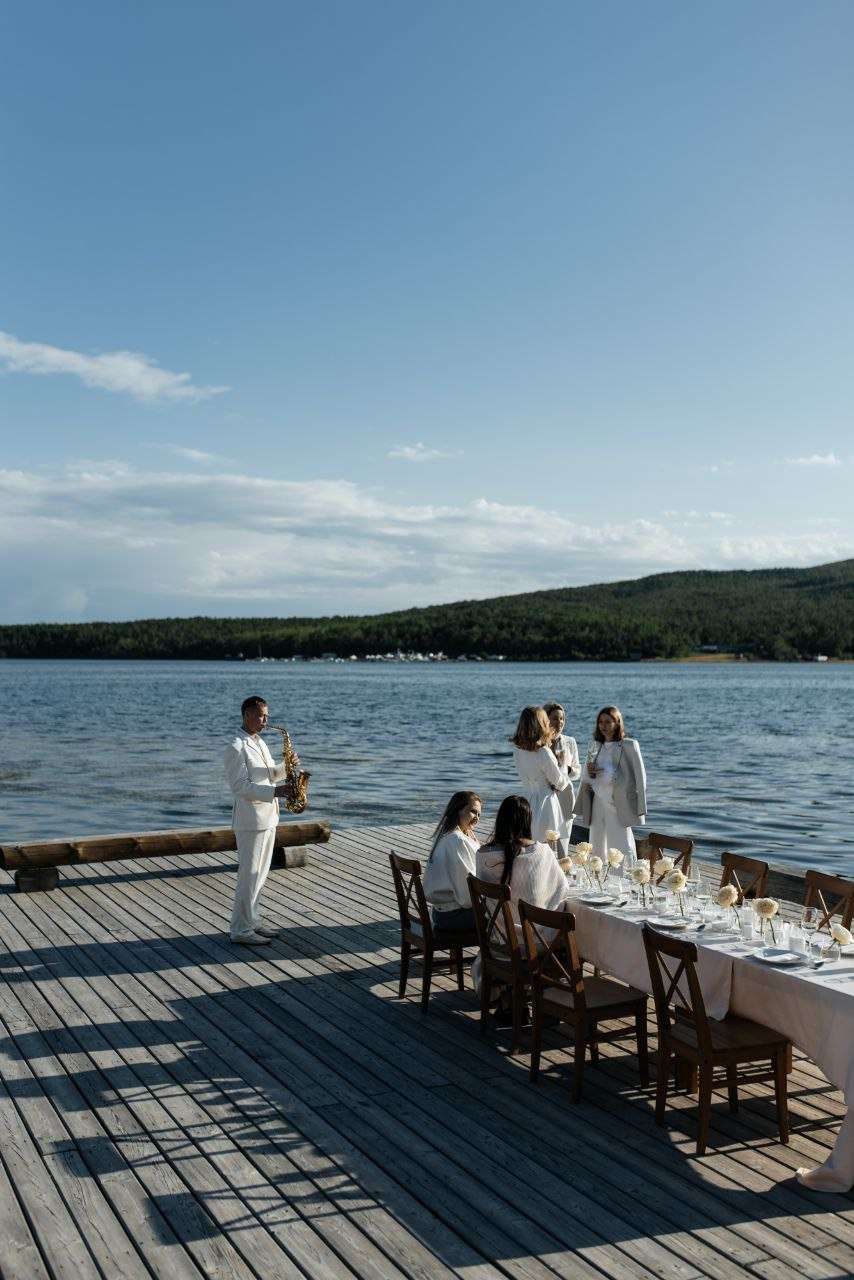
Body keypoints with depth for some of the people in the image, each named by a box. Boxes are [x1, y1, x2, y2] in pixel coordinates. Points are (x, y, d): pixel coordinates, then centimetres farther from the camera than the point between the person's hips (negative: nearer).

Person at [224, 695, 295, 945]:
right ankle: (241, 930, 4)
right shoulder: (236, 747, -14)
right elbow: (240, 787, -19)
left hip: (268, 816, 9)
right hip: (251, 819, -9)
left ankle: (252, 922, 22)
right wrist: (275, 791, -25)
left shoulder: (259, 743, 14)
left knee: (260, 874, 13)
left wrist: (285, 766, -2)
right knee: (249, 875, -4)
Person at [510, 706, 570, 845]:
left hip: (526, 800, 6)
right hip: (545, 801, -6)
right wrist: (563, 764, 10)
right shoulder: (544, 753, -21)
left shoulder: (517, 749, -3)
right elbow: (560, 782, -9)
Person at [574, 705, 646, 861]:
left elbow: (640, 776, -3)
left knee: (621, 849, -7)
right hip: (598, 805, 5)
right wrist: (590, 773, -4)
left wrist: (641, 808, -7)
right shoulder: (595, 748, 12)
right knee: (597, 850, 6)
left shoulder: (629, 745, -2)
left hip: (619, 806, -5)